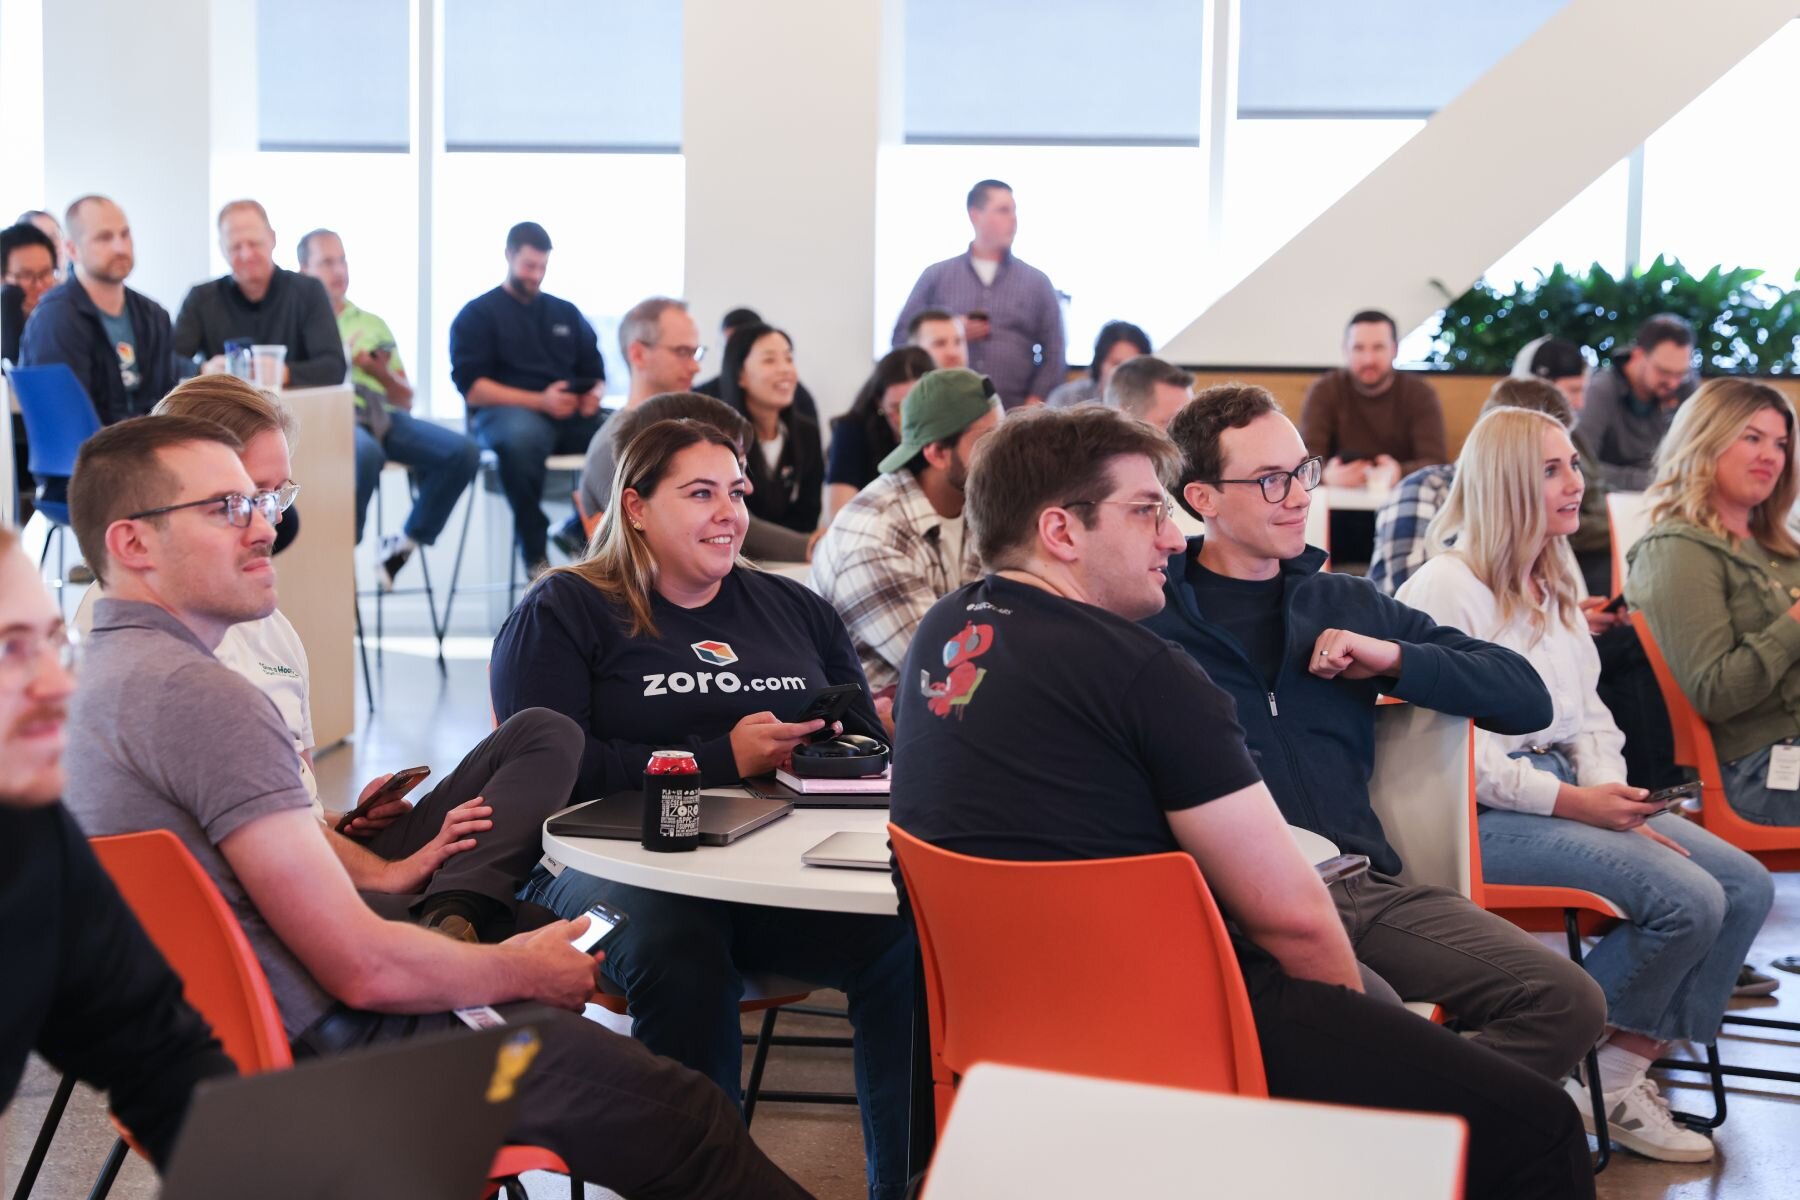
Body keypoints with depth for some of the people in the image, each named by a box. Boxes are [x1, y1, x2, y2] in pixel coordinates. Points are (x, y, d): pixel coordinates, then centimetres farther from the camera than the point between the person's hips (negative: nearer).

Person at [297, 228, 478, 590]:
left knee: (462, 452, -19)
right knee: (366, 452, -41)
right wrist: (338, 359, -6)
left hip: (381, 415, 5)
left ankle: (403, 544, -5)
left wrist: (382, 372, 5)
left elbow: (405, 399, 25)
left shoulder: (373, 324, 29)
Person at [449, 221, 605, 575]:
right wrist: (540, 401, -16)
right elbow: (472, 387, -4)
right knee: (522, 434, -42)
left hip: (571, 417, 4)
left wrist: (593, 395, -7)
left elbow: (595, 372, 20)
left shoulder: (566, 313, 24)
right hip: (503, 412, -4)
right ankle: (534, 550, -28)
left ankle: (583, 528, -7)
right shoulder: (478, 314, 9)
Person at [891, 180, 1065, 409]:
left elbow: (1054, 352, 8)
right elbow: (901, 337, 12)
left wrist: (1036, 401, -6)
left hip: (1014, 416, 0)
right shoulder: (936, 276, 12)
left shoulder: (1037, 282, 12)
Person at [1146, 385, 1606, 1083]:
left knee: (1568, 1003, -15)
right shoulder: (1147, 619, 7)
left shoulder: (1347, 606, 22)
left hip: (1366, 884, 6)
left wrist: (1397, 659, 2)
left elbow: (1528, 701, 20)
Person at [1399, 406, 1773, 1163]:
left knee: (1747, 886, -7)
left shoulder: (1555, 586, 18)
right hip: (1482, 815, -9)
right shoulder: (1444, 591, -10)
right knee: (1688, 900, -23)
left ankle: (1628, 1076, -4)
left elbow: (1589, 711, 18)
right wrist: (1575, 804, -19)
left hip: (1570, 792, 9)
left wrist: (1612, 796, -2)